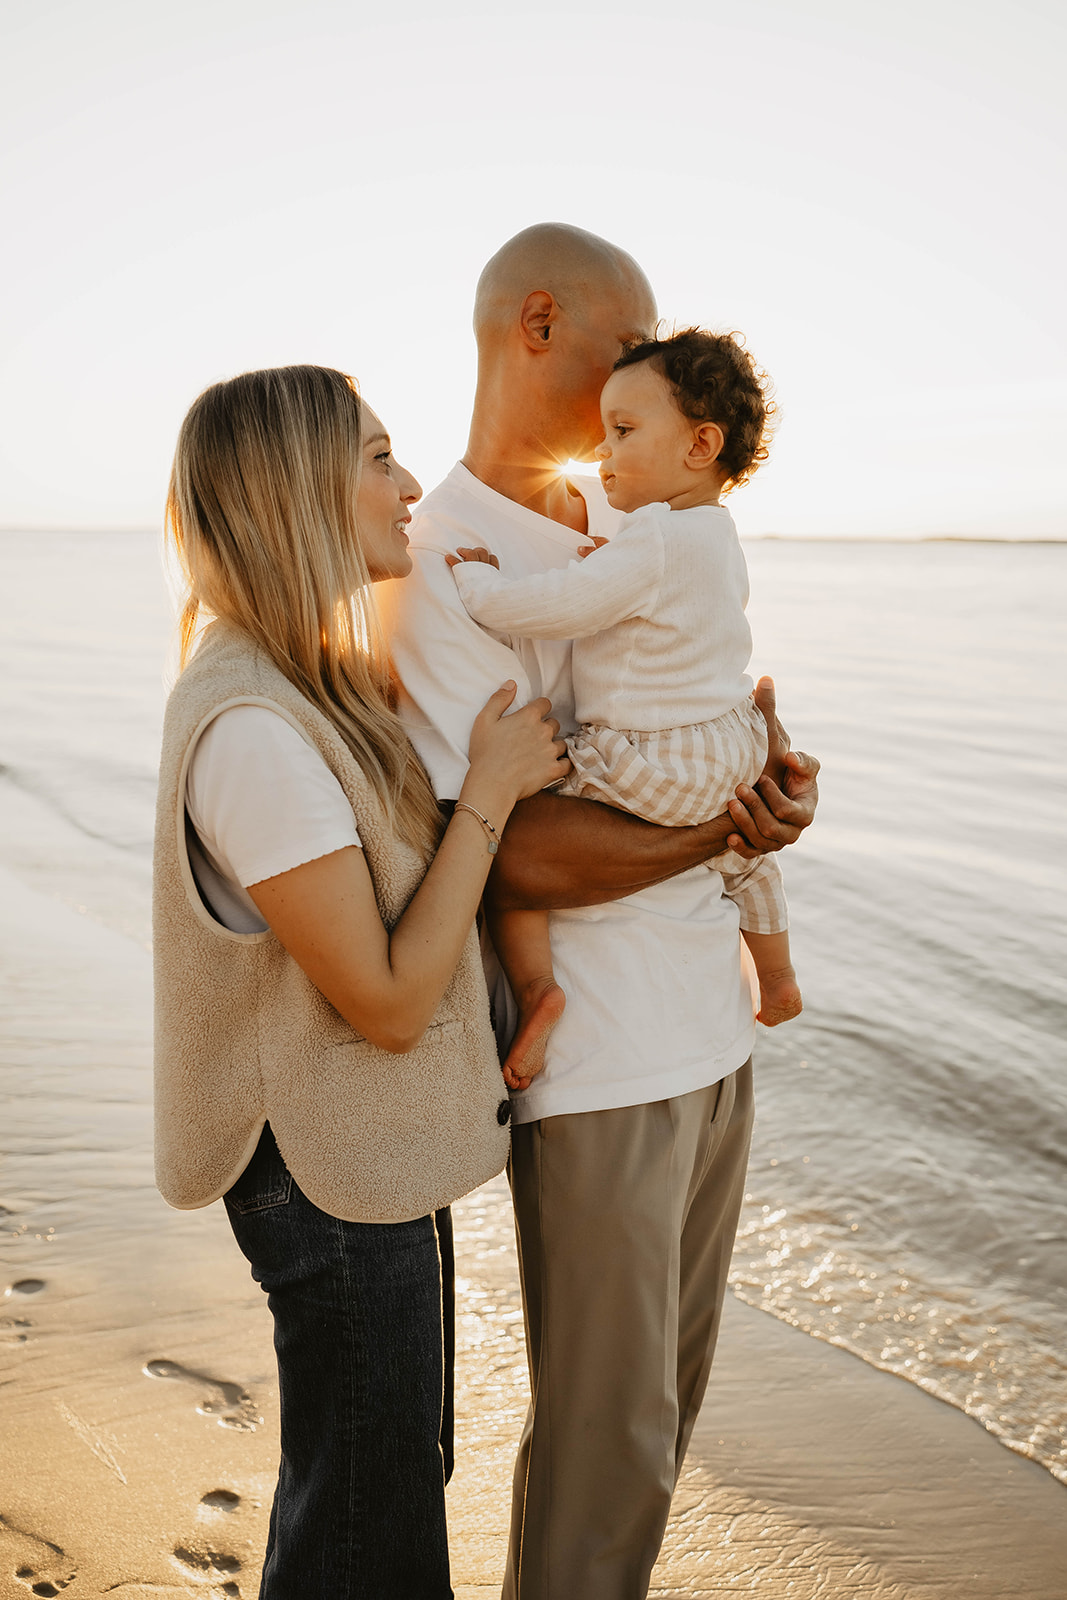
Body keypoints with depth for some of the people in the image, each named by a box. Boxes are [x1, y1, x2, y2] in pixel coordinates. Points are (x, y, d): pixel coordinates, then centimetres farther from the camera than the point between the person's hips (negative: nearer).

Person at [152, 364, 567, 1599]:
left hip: (365, 1149, 9)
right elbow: (390, 1000, -25)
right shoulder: (249, 729, -28)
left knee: (389, 1466, 27)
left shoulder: (303, 680, 2)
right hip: (334, 1174, -9)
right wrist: (492, 790, -20)